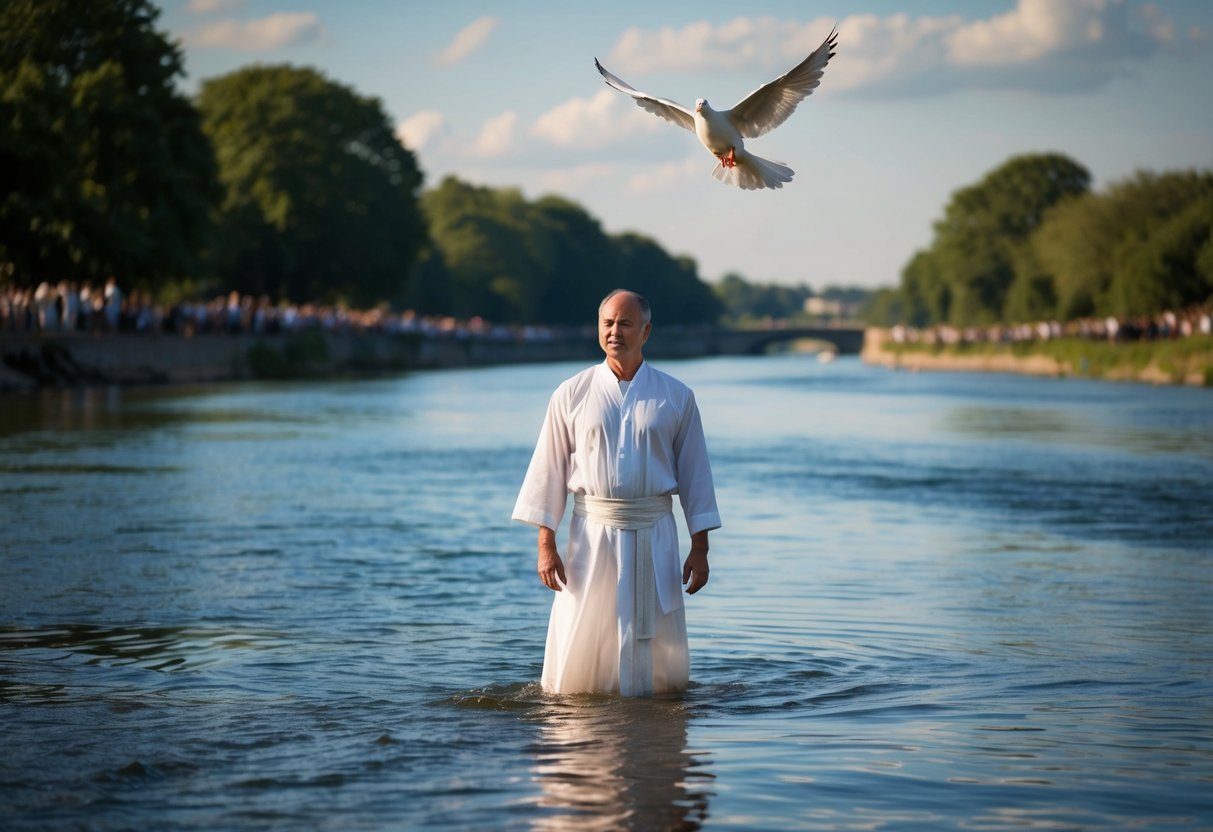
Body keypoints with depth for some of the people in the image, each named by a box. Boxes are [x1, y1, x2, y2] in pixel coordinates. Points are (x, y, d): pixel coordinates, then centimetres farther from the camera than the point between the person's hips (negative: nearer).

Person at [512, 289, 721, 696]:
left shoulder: (676, 397, 4)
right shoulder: (572, 395, 3)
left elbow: (695, 474, 6)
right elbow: (549, 471, 3)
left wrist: (699, 549, 2)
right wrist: (546, 544, -3)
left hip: (654, 536, 1)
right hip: (591, 535, 0)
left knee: (659, 656, 4)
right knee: (580, 650, -2)